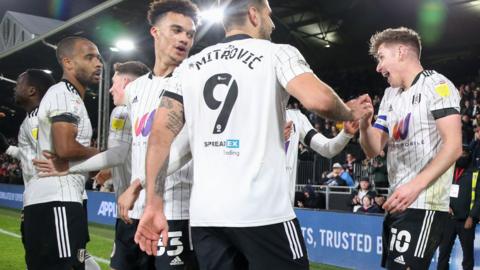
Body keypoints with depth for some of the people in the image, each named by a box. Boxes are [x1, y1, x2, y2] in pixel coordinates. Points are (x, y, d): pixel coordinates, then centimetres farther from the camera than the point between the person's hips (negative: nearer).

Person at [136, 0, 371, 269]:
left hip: (204, 214, 5)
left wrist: (154, 206, 6)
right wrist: (349, 113, 5)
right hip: (262, 212, -4)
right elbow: (318, 99, -16)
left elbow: (161, 134, 5)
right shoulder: (277, 53, 2)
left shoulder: (189, 67, 13)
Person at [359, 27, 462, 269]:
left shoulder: (436, 85, -5)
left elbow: (453, 146, -14)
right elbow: (373, 150, 16)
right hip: (398, 203, 9)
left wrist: (415, 185, -25)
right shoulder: (390, 96, 19)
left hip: (423, 206, -8)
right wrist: (364, 125, -5)